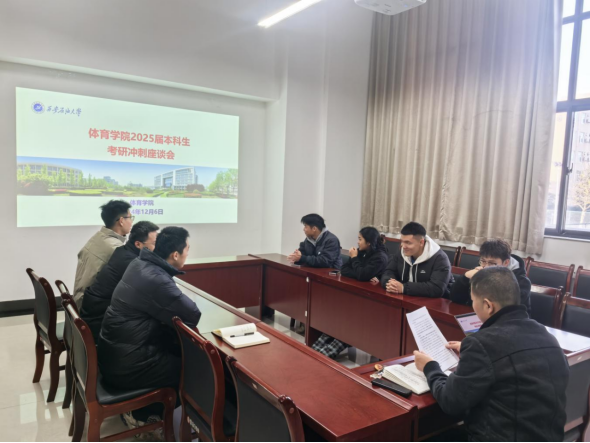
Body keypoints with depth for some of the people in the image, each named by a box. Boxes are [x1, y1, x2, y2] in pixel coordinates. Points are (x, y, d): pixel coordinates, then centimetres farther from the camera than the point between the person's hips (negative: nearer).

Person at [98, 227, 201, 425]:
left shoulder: (139, 264, 2)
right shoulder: (157, 280, -27)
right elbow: (193, 316, -23)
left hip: (113, 351, 9)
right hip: (125, 365, -9)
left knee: (180, 348, 14)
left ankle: (140, 405, 21)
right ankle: (142, 412, 15)